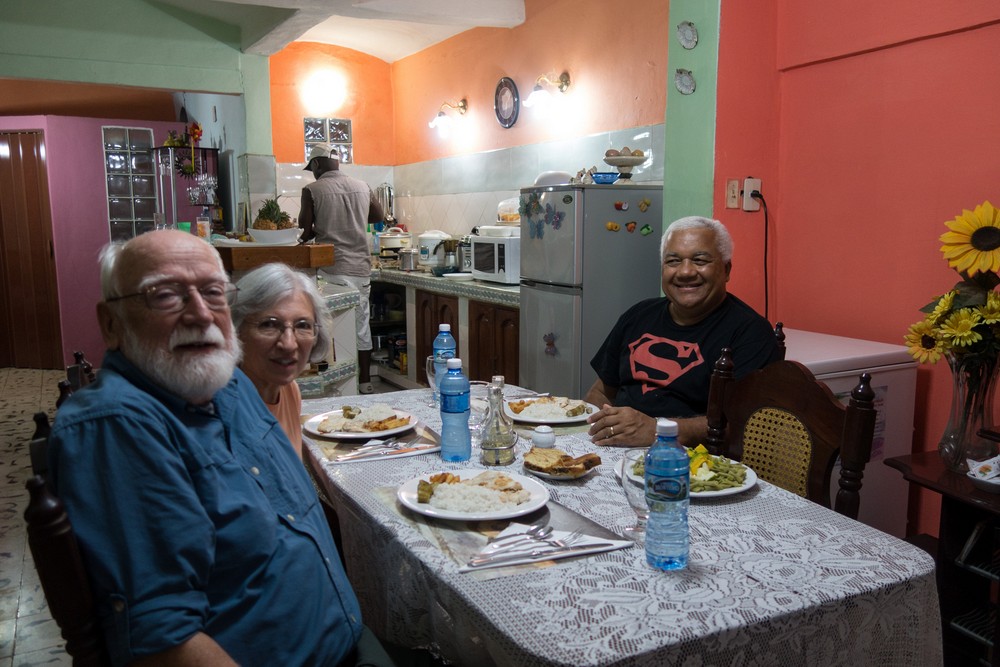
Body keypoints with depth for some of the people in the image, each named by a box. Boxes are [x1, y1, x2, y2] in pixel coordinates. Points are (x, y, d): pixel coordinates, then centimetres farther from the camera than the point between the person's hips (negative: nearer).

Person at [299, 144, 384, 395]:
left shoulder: (312, 190, -6)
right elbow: (378, 215, 23)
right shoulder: (362, 186, 7)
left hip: (332, 270, -4)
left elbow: (305, 232, -5)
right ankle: (365, 382, 20)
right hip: (361, 268, 5)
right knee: (362, 327, 12)